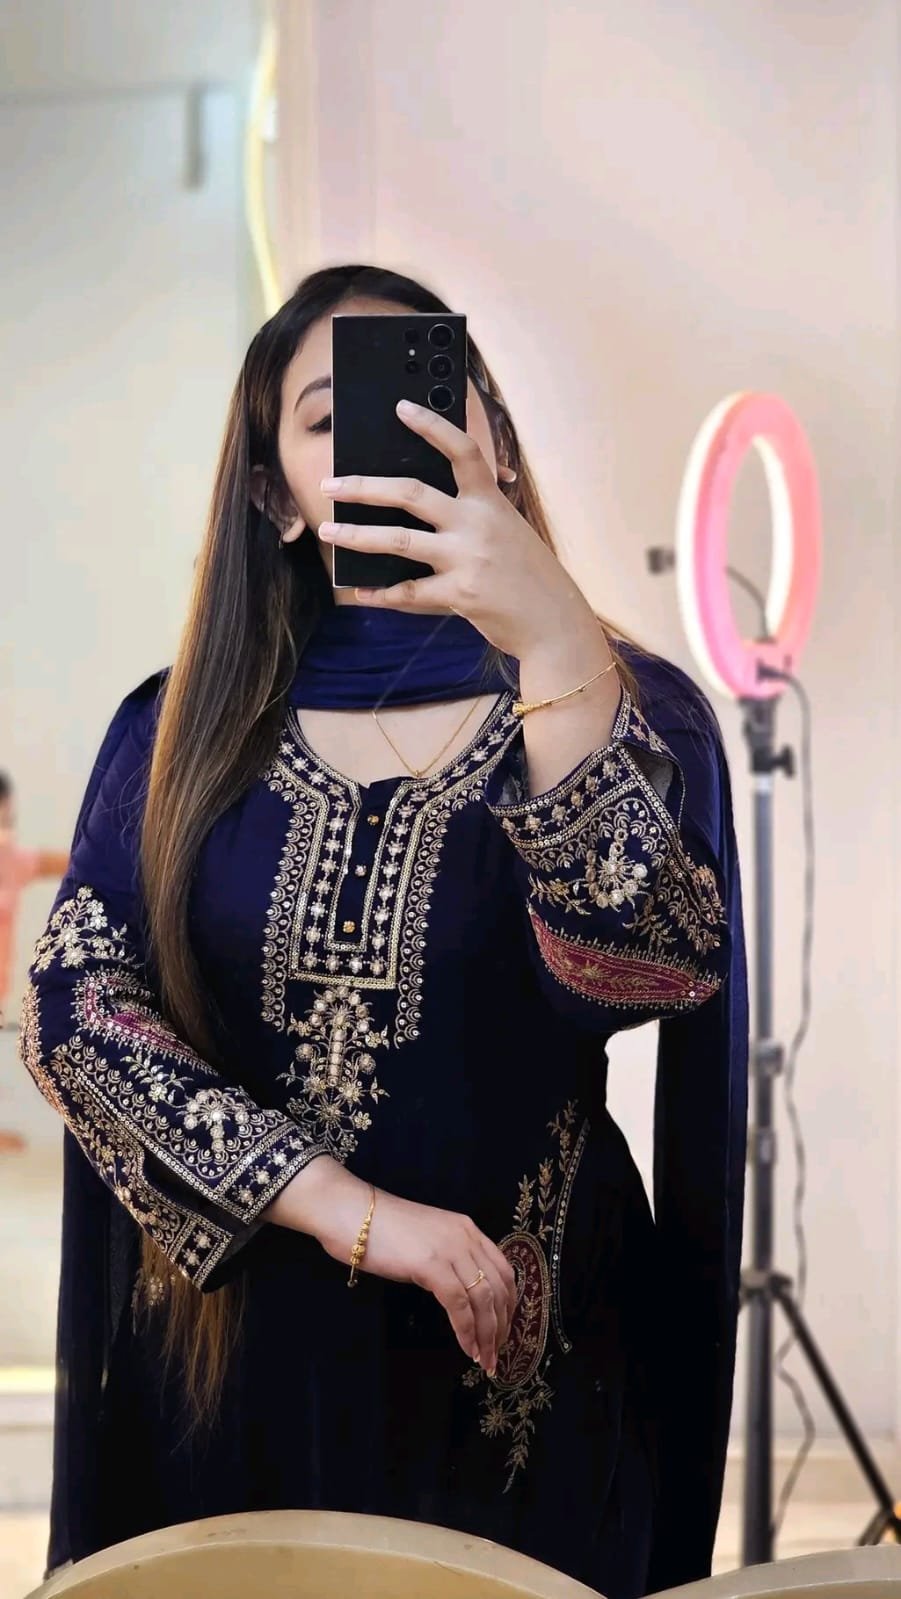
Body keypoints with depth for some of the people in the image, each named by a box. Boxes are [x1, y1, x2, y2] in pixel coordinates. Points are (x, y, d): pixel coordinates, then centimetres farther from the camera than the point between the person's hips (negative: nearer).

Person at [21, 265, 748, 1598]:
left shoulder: (620, 707, -4)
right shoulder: (183, 733, 2)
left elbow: (648, 968, -21)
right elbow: (75, 1004, -7)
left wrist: (555, 642, -32)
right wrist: (349, 1212, -17)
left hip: (521, 1380, -1)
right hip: (235, 1361, 2)